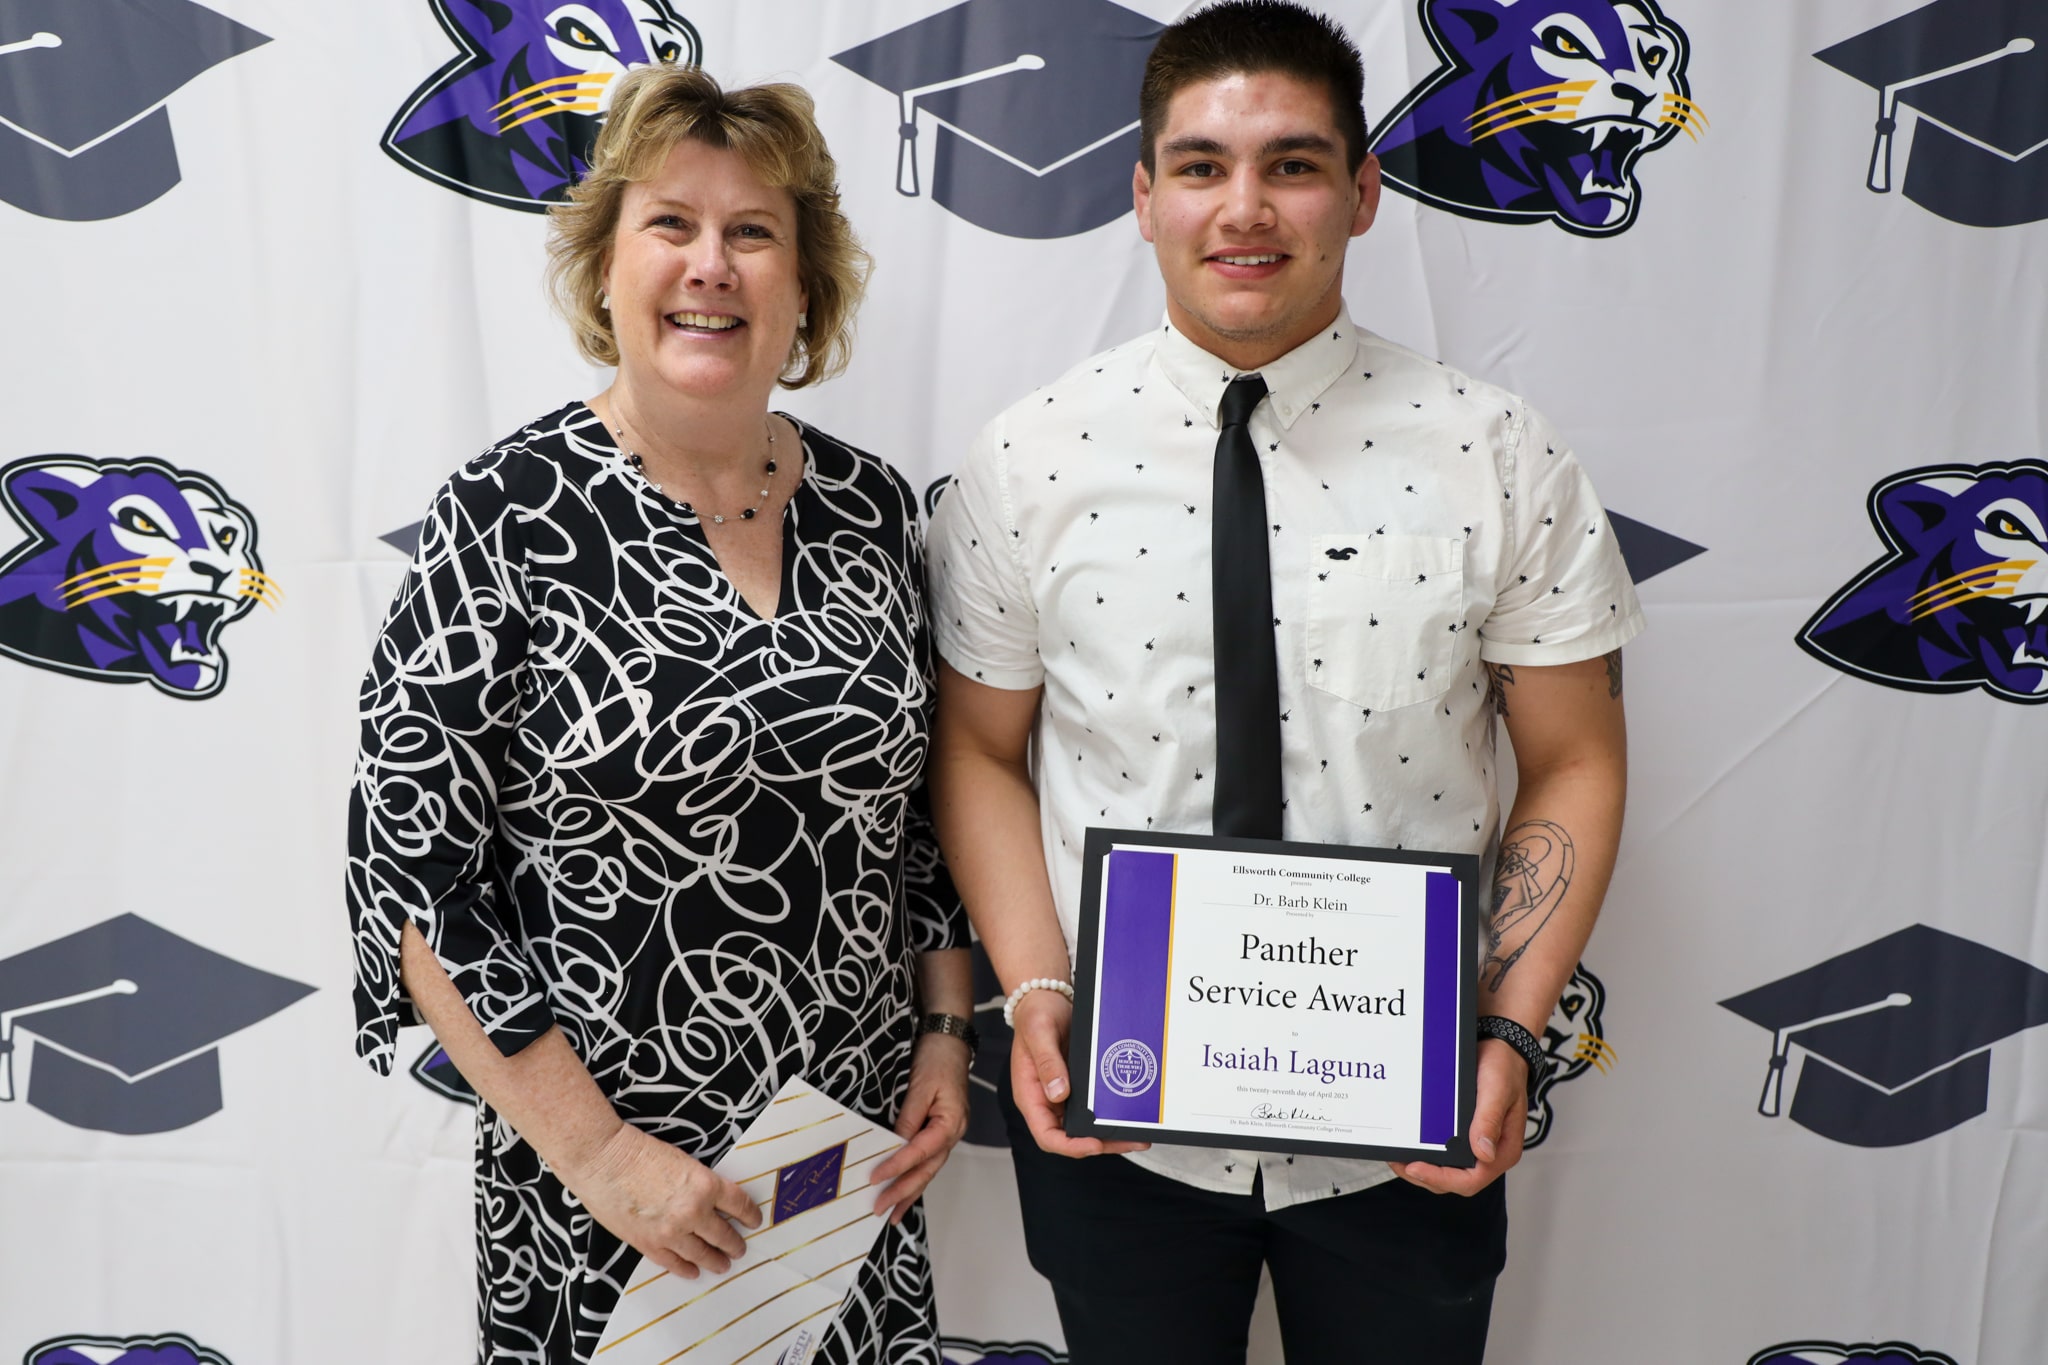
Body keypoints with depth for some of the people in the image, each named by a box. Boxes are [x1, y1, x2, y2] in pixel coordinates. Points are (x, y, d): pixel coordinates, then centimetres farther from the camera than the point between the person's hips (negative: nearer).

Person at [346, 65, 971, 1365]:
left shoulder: (872, 504, 0)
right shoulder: (511, 517, -13)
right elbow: (412, 868, -13)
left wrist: (947, 1031, 3)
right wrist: (596, 1148, -15)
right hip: (601, 1176, -4)